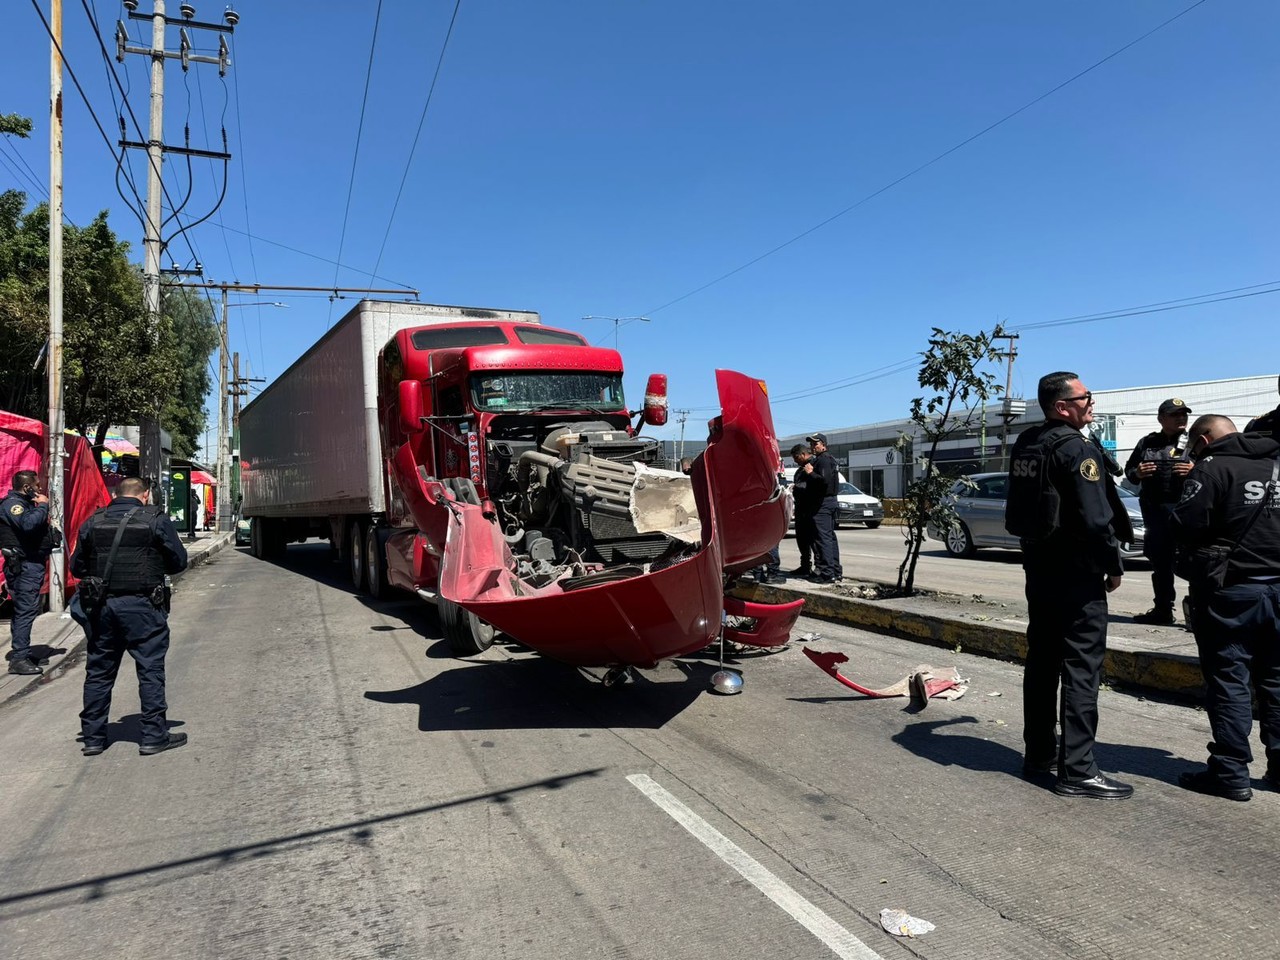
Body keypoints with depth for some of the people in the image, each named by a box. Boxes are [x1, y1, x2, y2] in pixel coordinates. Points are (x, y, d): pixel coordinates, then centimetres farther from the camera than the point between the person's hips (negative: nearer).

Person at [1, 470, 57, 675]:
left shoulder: (25, 503, 20)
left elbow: (38, 526, 22)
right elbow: (28, 524, -30)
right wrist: (43, 505, -17)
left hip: (32, 563, 10)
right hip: (24, 565, -10)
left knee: (23, 609, 17)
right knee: (26, 609, -11)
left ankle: (20, 651, 26)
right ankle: (19, 658, -10)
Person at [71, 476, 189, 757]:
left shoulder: (93, 522, 7)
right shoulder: (156, 520, -4)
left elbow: (77, 566, 11)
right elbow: (179, 561, -1)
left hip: (100, 606, 4)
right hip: (141, 605, -4)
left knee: (98, 671, 14)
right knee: (150, 670, 3)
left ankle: (93, 737, 22)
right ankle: (153, 736, 5)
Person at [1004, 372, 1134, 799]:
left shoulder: (1025, 445, 10)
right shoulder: (1077, 449, -17)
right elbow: (1096, 519, -20)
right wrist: (1114, 565, -9)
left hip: (1038, 565, 9)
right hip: (1076, 571, -9)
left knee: (1042, 659, 15)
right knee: (1081, 667, -4)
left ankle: (1039, 753, 25)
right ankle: (1077, 770, -1)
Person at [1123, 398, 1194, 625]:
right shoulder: (1147, 443, 13)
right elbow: (1128, 470, 19)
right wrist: (1137, 473, -3)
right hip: (1154, 511, 4)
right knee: (1160, 562, 13)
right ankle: (1163, 609, 26)